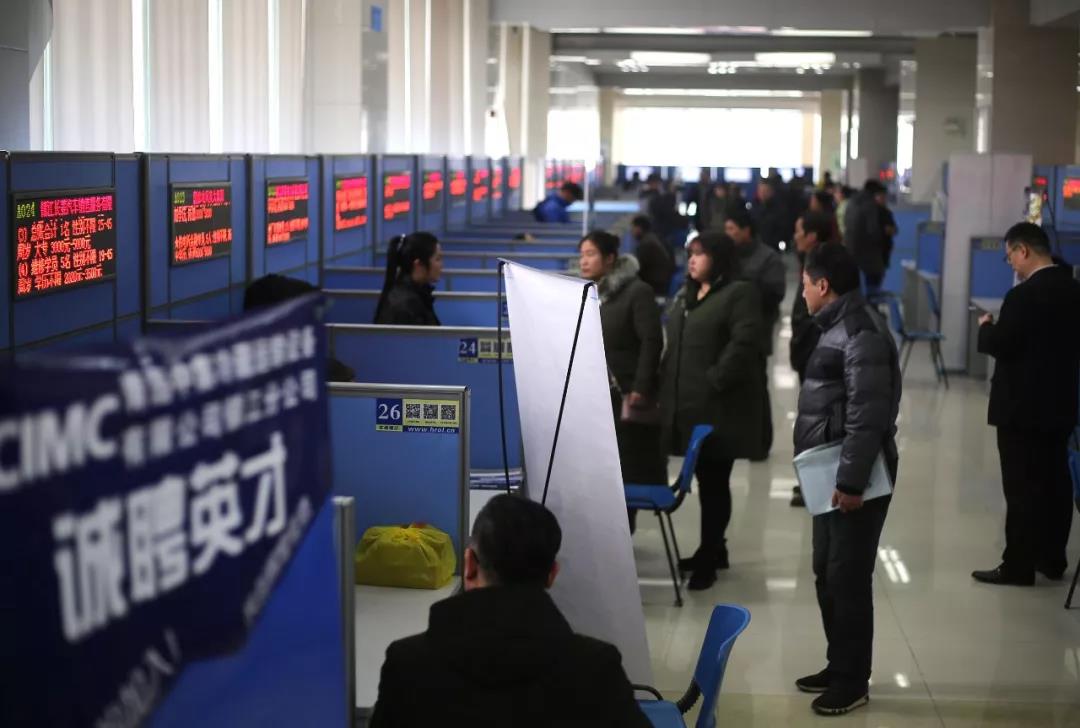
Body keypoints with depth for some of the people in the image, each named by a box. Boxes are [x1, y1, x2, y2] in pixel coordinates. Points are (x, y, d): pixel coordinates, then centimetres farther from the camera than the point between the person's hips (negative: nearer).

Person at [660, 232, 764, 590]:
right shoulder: (685, 296, 19)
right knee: (704, 481, 15)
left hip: (719, 409, -8)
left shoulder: (741, 294, -8)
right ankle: (713, 550, 26)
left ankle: (708, 558, 2)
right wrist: (666, 387, 13)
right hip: (686, 405, 8)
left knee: (714, 483, -4)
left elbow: (743, 345, -18)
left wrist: (714, 382, -19)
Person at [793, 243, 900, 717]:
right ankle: (838, 668, 27)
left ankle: (852, 681, 7)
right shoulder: (840, 327, 14)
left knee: (848, 578, -3)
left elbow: (867, 417, -23)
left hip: (854, 479, -10)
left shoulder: (862, 334, -18)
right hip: (832, 474, 10)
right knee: (827, 573, 16)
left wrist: (852, 481, -24)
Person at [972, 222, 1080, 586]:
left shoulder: (1024, 295, -20)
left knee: (1022, 487, -3)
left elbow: (1000, 346, -18)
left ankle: (1018, 566, 2)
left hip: (1022, 406, -8)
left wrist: (986, 327, 2)